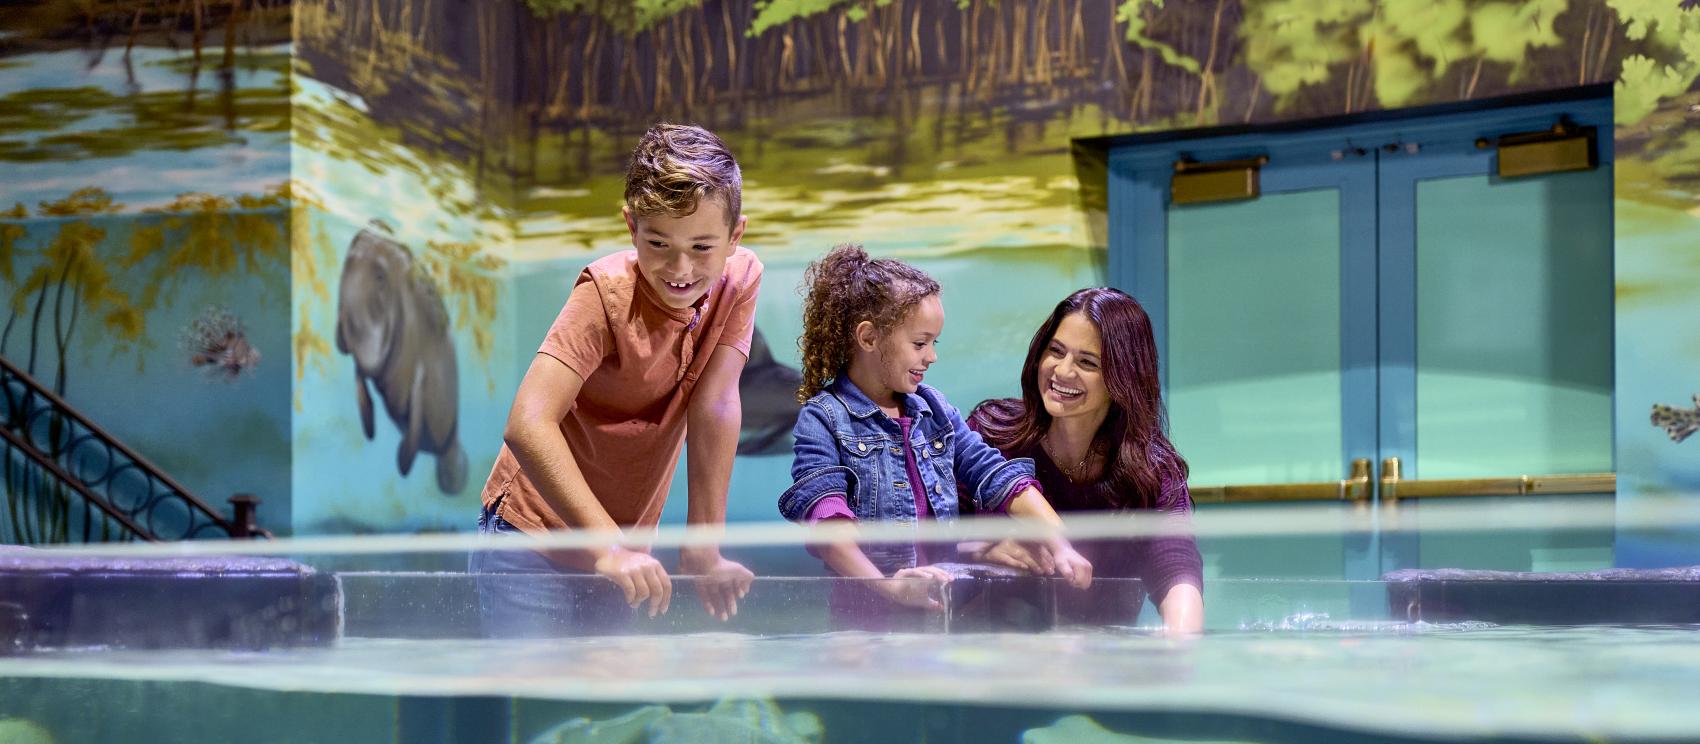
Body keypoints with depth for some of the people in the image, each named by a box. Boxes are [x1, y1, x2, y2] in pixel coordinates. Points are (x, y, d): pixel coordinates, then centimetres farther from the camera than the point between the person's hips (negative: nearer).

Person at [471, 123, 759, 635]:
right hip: (533, 535, -5)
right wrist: (608, 548, -44)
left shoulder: (742, 280, -7)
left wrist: (703, 552, -23)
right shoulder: (608, 292, -21)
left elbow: (713, 408, -14)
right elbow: (528, 425, -33)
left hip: (626, 542, 5)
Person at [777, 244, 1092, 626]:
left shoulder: (933, 409, 19)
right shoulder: (823, 419, -2)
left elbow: (997, 476, 16)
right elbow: (824, 516, -15)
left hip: (938, 606, 5)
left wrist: (1060, 547, 2)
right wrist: (883, 585, -30)